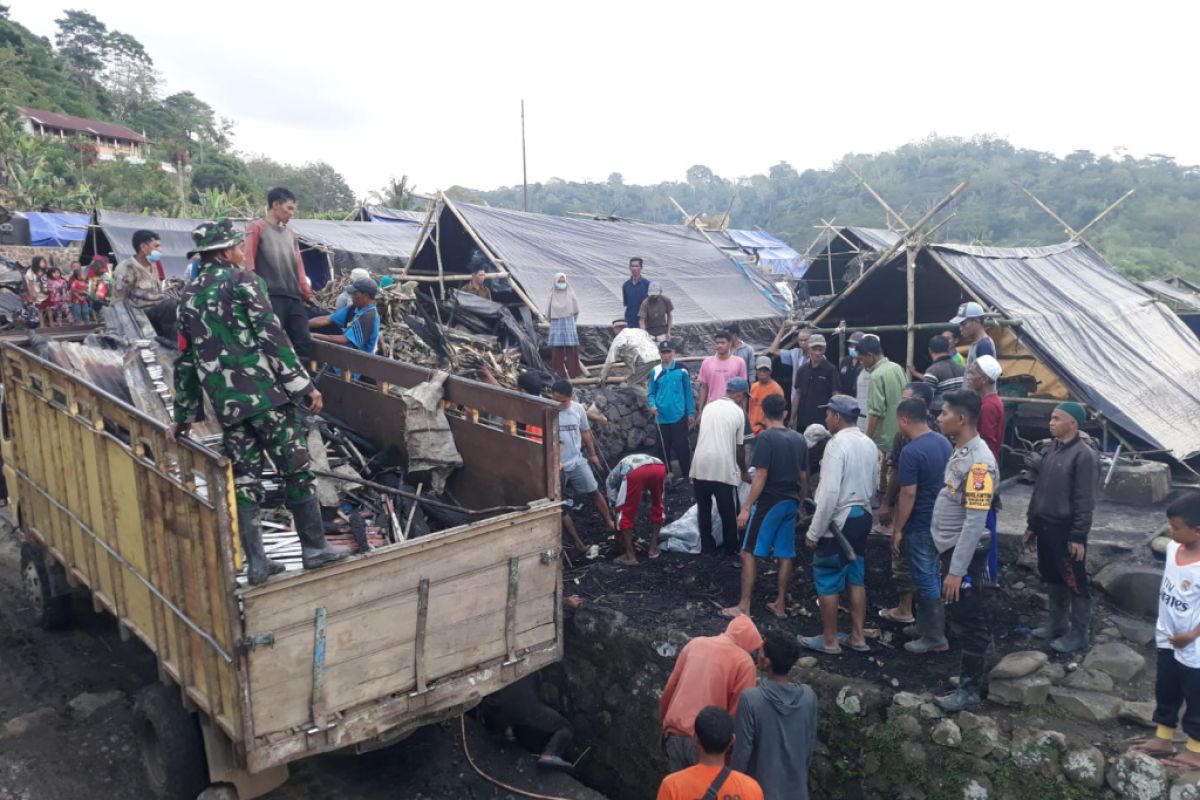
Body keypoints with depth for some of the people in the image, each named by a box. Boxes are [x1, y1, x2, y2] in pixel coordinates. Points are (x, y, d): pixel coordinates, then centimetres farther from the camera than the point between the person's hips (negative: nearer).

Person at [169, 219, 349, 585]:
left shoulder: (189, 296, 18)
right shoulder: (242, 280, -1)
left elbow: (185, 361, 20)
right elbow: (271, 336, -11)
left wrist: (184, 415, 26)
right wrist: (303, 384, -11)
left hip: (226, 401, 6)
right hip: (264, 391, -6)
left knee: (243, 478, 9)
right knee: (296, 468, 1)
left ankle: (255, 562, 10)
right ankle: (315, 547, 5)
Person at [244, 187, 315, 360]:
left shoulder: (291, 233, 23)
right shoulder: (257, 227, 5)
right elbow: (249, 262, -2)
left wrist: (306, 292, 13)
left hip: (294, 297, 6)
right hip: (270, 296, -6)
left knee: (304, 343, -1)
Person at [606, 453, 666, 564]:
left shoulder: (612, 477, 37)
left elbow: (615, 504, 36)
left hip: (634, 472, -4)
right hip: (659, 467, 4)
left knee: (625, 513, 15)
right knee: (657, 507, 29)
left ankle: (629, 556, 15)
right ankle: (653, 547, 33)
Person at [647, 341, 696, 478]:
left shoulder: (681, 369, -4)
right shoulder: (655, 372, 2)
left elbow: (688, 392, 1)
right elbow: (651, 393, 6)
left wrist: (691, 413, 1)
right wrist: (652, 405, -14)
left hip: (679, 416, -2)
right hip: (661, 418, 2)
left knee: (682, 446, -1)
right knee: (664, 448, 11)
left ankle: (687, 476, 10)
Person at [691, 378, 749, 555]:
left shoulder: (709, 407, 16)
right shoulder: (738, 412, 3)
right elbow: (739, 447, 6)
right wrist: (743, 471, 21)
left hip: (700, 465, 4)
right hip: (724, 468, -4)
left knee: (703, 508, 15)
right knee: (728, 511, 10)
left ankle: (707, 546, 21)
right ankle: (731, 547, 21)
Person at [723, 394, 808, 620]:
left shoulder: (766, 437, -13)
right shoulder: (799, 439, 7)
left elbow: (760, 478, -17)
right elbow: (804, 478, 10)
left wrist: (746, 508, -14)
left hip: (769, 502, -6)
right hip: (790, 503, 7)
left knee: (749, 553, 1)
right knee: (785, 555, 12)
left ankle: (744, 606, 2)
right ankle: (780, 605, 20)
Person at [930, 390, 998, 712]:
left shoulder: (978, 461, -23)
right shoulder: (961, 451, 6)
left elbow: (975, 522, -25)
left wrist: (957, 570, -24)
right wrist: (951, 562, 15)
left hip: (965, 554, -9)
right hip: (952, 549, 9)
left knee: (970, 621, 5)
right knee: (962, 617, 20)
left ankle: (970, 689, 18)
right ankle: (975, 674, 35)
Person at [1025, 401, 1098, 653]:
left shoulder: (1084, 455, -15)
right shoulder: (1052, 451, 11)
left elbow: (1085, 500, -18)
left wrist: (1078, 536, -19)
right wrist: (1032, 523, 17)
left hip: (1067, 531, -8)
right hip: (1046, 528, 8)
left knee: (1074, 583, 4)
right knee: (1052, 579, 18)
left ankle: (1078, 634, 15)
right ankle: (1057, 624, 32)